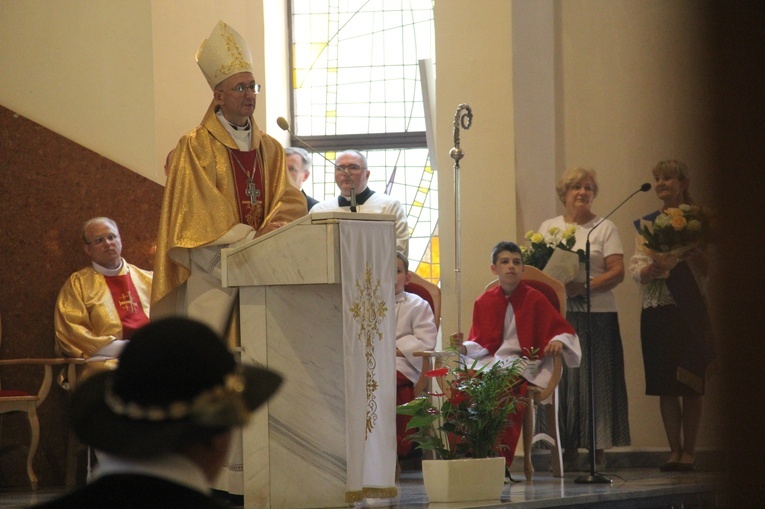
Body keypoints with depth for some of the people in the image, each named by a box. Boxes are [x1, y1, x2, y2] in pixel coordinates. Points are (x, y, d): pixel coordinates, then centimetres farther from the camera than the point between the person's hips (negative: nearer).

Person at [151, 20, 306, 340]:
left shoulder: (270, 149, 16)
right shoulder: (195, 147, 0)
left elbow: (290, 202, 6)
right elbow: (201, 211, -8)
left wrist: (273, 229, -15)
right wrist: (250, 239, -15)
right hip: (212, 274, -4)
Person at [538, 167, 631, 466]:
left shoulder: (604, 228, 6)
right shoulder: (548, 227, 16)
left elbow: (617, 272, -3)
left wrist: (583, 287, -17)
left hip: (597, 313, -3)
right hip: (557, 314, 3)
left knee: (595, 380, -5)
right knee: (561, 378, -2)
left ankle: (599, 447, -2)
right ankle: (568, 448, 2)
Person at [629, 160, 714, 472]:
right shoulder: (647, 224, 13)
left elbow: (708, 268, -4)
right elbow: (635, 268, 6)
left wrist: (688, 251, -20)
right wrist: (650, 269, -14)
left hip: (689, 309, -4)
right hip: (656, 309, 4)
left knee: (690, 386, -3)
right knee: (665, 386, 4)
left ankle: (689, 451, 1)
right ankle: (674, 450, 9)